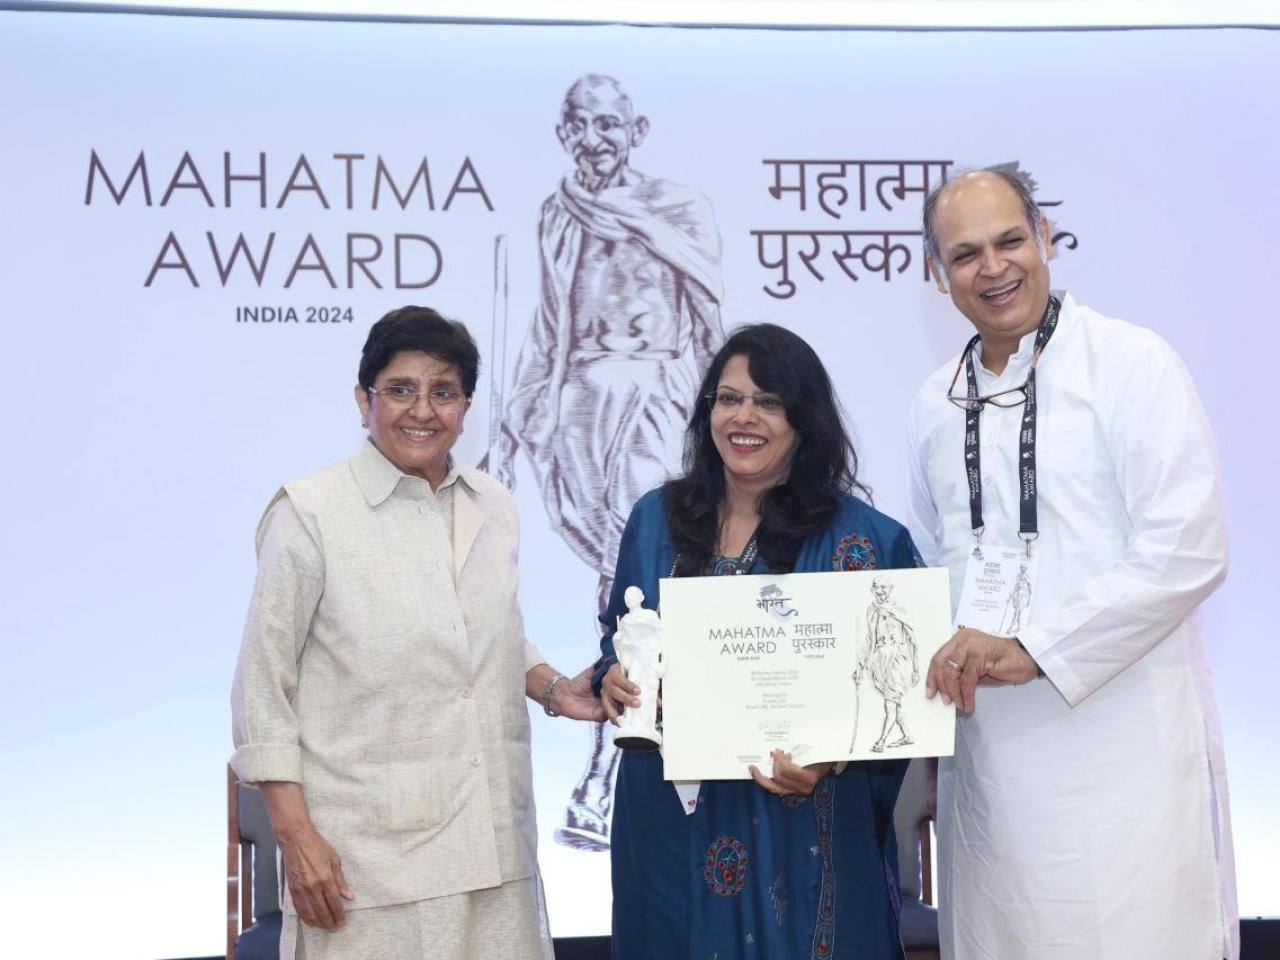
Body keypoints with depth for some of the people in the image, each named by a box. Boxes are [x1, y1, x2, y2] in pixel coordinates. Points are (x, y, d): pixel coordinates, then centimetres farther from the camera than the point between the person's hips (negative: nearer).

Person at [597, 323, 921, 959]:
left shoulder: (861, 539, -8)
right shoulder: (656, 519, 4)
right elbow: (618, 640, 15)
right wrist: (612, 679, -7)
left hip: (799, 829, -3)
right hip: (669, 820, 3)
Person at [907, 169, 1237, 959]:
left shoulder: (1131, 362, -5)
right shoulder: (936, 404, 13)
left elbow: (1189, 550, -14)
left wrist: (1032, 650, -18)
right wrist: (940, 676, 9)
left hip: (1123, 746, -5)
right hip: (986, 752, 5)